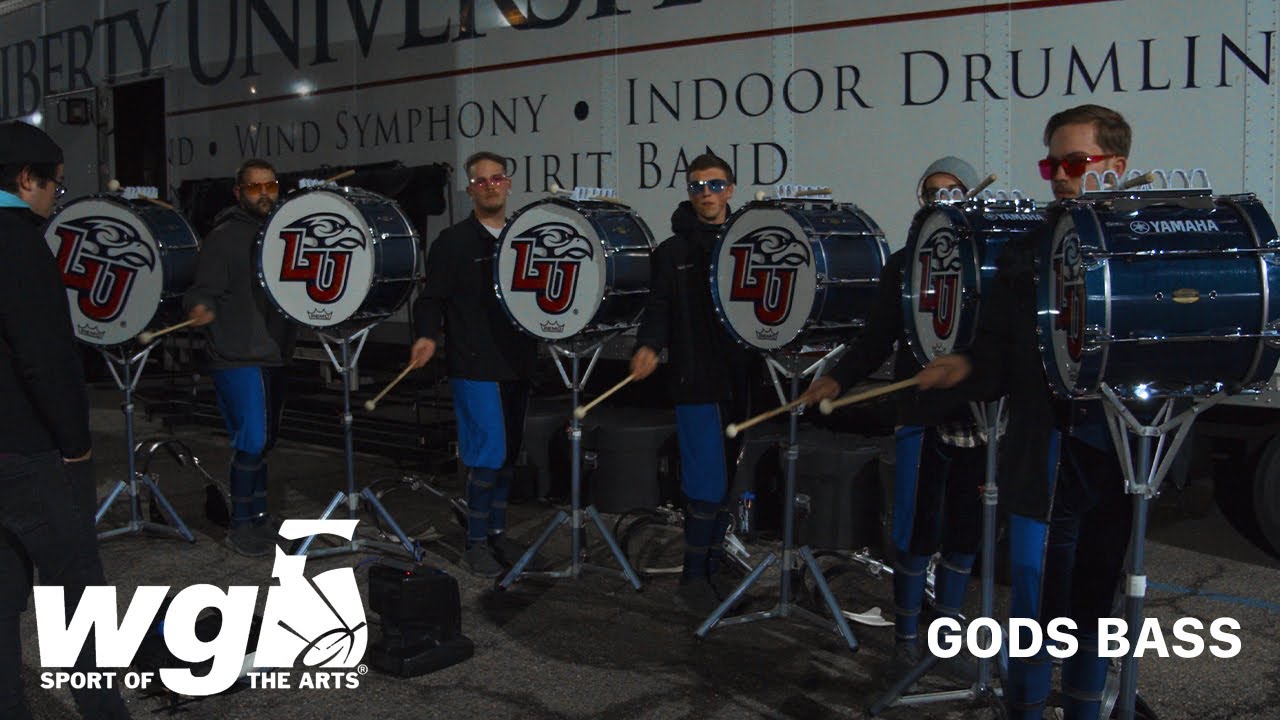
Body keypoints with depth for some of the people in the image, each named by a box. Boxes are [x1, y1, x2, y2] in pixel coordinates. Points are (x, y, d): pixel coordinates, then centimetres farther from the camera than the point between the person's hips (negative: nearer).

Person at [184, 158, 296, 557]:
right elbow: (204, 292, -16)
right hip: (238, 358, -7)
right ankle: (240, 525, 5)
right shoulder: (224, 237, -9)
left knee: (264, 440, 15)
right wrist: (201, 310, -36)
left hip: (274, 356, 7)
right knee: (252, 442, -9)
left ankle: (258, 516, 28)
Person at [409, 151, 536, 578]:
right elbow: (433, 299, -6)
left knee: (509, 454, 12)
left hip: (518, 364, 6)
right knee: (487, 455, -8)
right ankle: (476, 542, 6)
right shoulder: (453, 242, -2)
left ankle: (497, 531, 25)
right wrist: (428, 335, -23)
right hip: (475, 366, -5)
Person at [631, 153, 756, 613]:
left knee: (730, 482, 9)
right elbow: (658, 309, -2)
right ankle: (692, 576, 9)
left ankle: (713, 568, 23)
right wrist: (649, 346, -21)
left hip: (742, 381, 4)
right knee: (707, 487, -7)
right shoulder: (673, 252, 4)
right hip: (697, 382, -4)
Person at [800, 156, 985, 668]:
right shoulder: (904, 265, 7)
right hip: (921, 412, -1)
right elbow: (878, 338, 5)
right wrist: (838, 379, -9)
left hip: (978, 414, 1)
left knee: (964, 530, 10)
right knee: (916, 531, 0)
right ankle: (907, 633, 16)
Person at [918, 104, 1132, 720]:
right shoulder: (1027, 253, 5)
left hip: (1127, 461, 1)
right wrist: (969, 365, -17)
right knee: (1039, 606, 2)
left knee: (1099, 601, 14)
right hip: (1049, 457, 0)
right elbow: (1000, 351, 3)